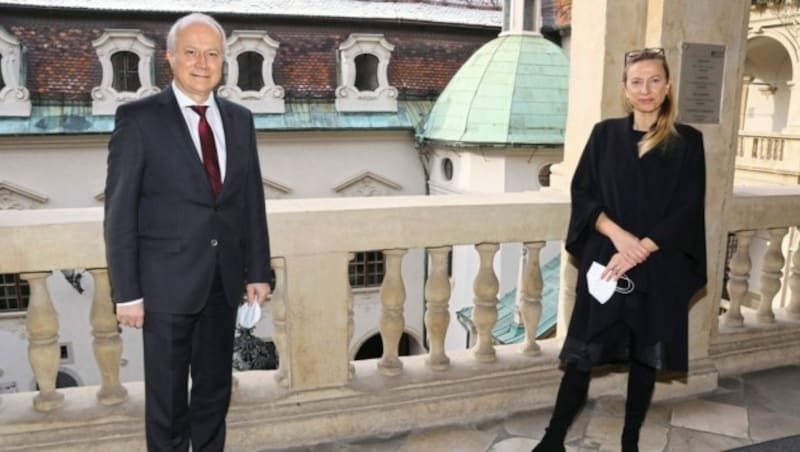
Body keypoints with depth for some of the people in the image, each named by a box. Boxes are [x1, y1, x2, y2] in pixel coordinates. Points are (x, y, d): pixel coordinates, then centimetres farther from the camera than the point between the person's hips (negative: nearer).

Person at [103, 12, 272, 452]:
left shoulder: (240, 119, 7)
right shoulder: (138, 118, -7)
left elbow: (252, 201, 9)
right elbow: (120, 212, -8)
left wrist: (258, 270, 7)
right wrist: (126, 291, -11)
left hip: (224, 281, 4)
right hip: (168, 282, -4)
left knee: (215, 390, 17)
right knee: (166, 397, 10)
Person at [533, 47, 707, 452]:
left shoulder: (687, 142, 0)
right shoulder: (605, 134, 4)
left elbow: (688, 210, -4)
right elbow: (581, 193, 0)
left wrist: (640, 248, -15)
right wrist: (617, 234, -16)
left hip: (658, 270, 0)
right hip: (603, 262, 0)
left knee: (645, 356, 11)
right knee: (584, 353, 2)